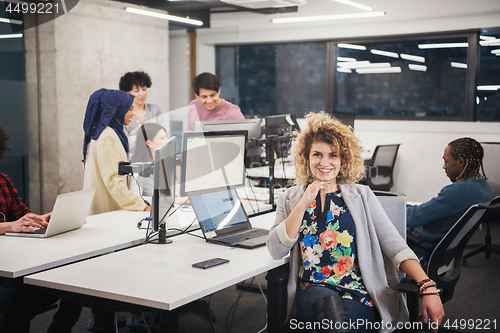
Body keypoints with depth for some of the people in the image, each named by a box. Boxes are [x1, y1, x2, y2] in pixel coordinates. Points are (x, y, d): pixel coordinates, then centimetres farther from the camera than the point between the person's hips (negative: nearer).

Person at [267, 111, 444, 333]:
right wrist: (304, 203, -6)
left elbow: (395, 246, 4)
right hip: (311, 292, 1)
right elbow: (276, 250, 0)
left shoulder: (362, 196, 13)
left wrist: (428, 288, -10)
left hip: (359, 296, 0)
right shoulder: (290, 199, 15)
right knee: (327, 300, -35)